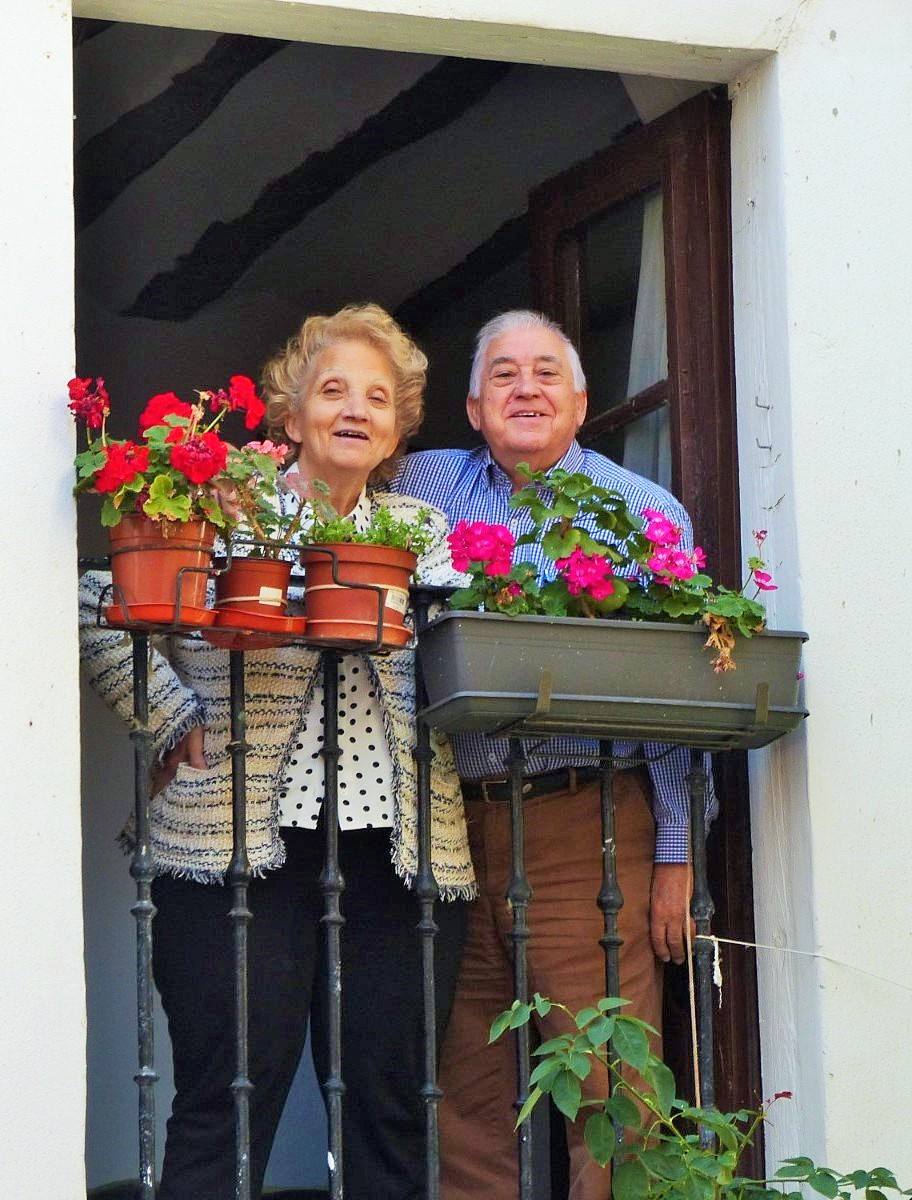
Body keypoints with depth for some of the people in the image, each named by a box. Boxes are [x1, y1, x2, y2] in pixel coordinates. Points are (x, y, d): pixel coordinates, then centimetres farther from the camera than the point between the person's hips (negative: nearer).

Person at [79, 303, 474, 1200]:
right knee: (227, 1107, -6)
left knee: (391, 1110, 4)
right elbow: (99, 609, 3)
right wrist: (176, 722, -4)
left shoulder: (424, 531, 17)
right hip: (244, 847, -4)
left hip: (399, 850, 4)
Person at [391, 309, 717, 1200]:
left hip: (589, 828, -3)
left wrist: (675, 856, -3)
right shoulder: (424, 485, 15)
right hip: (454, 820, 3)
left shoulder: (646, 512, 7)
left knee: (608, 1084, -9)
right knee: (466, 1088, 4)